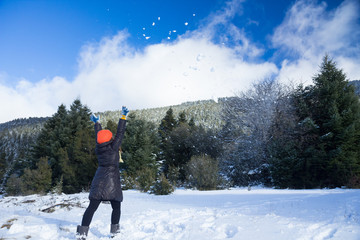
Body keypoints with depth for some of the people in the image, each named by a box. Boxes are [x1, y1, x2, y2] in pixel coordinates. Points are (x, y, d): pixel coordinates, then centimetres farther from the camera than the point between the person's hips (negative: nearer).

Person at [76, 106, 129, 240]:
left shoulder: (98, 148, 6)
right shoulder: (113, 147, -6)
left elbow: (99, 135, 22)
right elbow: (120, 133, -4)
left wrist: (97, 123, 37)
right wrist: (123, 117, 0)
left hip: (98, 181, 4)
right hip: (111, 181, -4)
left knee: (92, 207, 0)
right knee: (116, 207, 12)